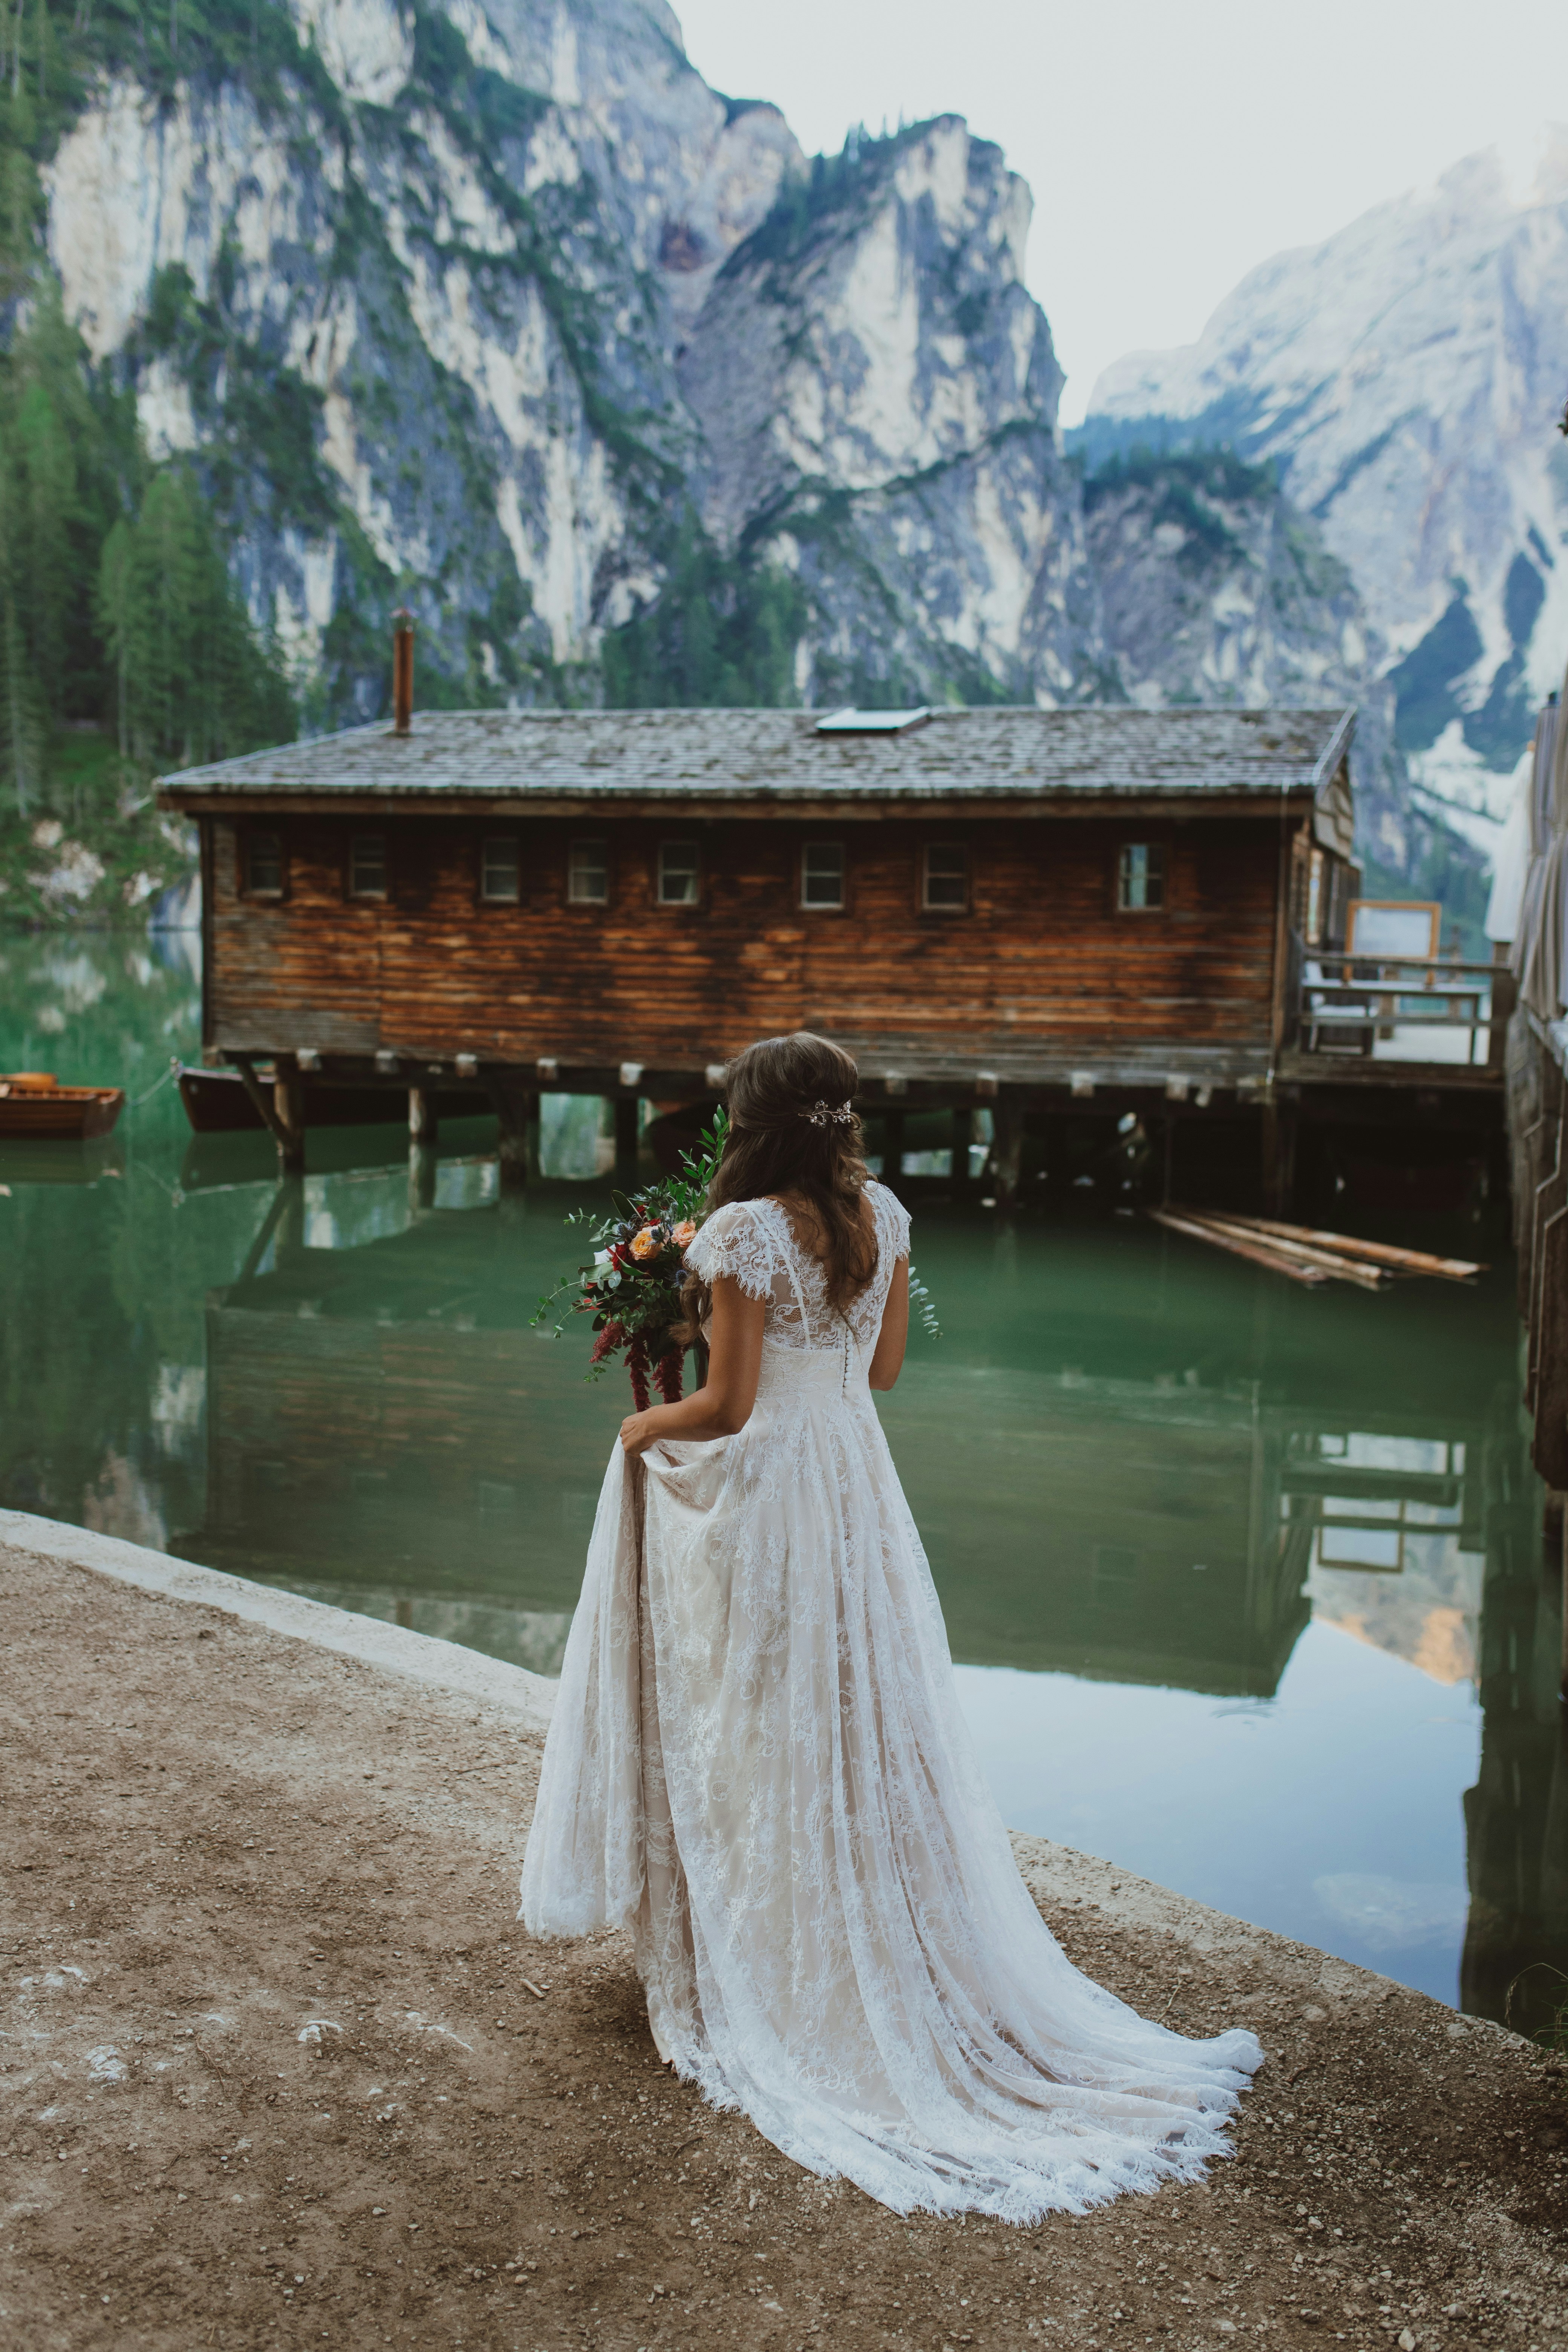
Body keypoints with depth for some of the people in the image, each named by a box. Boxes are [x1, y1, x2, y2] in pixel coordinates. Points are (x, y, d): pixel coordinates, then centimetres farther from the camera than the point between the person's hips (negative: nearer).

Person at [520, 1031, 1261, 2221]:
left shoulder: (745, 1233, -20)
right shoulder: (882, 1217, 0)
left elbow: (726, 1405, -17)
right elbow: (883, 1366, 8)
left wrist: (641, 1431, 1)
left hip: (756, 1500, -6)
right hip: (857, 1483, 6)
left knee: (759, 1739, 8)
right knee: (875, 1727, 17)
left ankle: (772, 1977, 21)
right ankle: (913, 1956, 28)